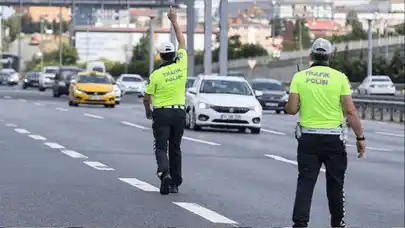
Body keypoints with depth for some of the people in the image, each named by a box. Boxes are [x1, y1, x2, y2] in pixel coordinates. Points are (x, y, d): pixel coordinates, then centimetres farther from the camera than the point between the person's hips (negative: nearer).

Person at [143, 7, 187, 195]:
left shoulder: (156, 74, -9)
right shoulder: (181, 65, -3)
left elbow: (147, 97, -1)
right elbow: (182, 42, 11)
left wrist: (148, 111, 19)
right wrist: (174, 21, 17)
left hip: (161, 113, -3)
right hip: (180, 112, 3)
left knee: (161, 147, -2)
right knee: (175, 148, 12)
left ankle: (164, 172, -28)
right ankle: (175, 183, 12)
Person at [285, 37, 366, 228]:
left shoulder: (299, 77, -2)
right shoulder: (339, 78, -5)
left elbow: (291, 109, -7)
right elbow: (350, 111, -9)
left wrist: (290, 105, 17)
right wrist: (360, 137, -3)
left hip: (307, 138, 1)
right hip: (333, 138, -1)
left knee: (305, 183, 2)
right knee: (335, 183, 14)